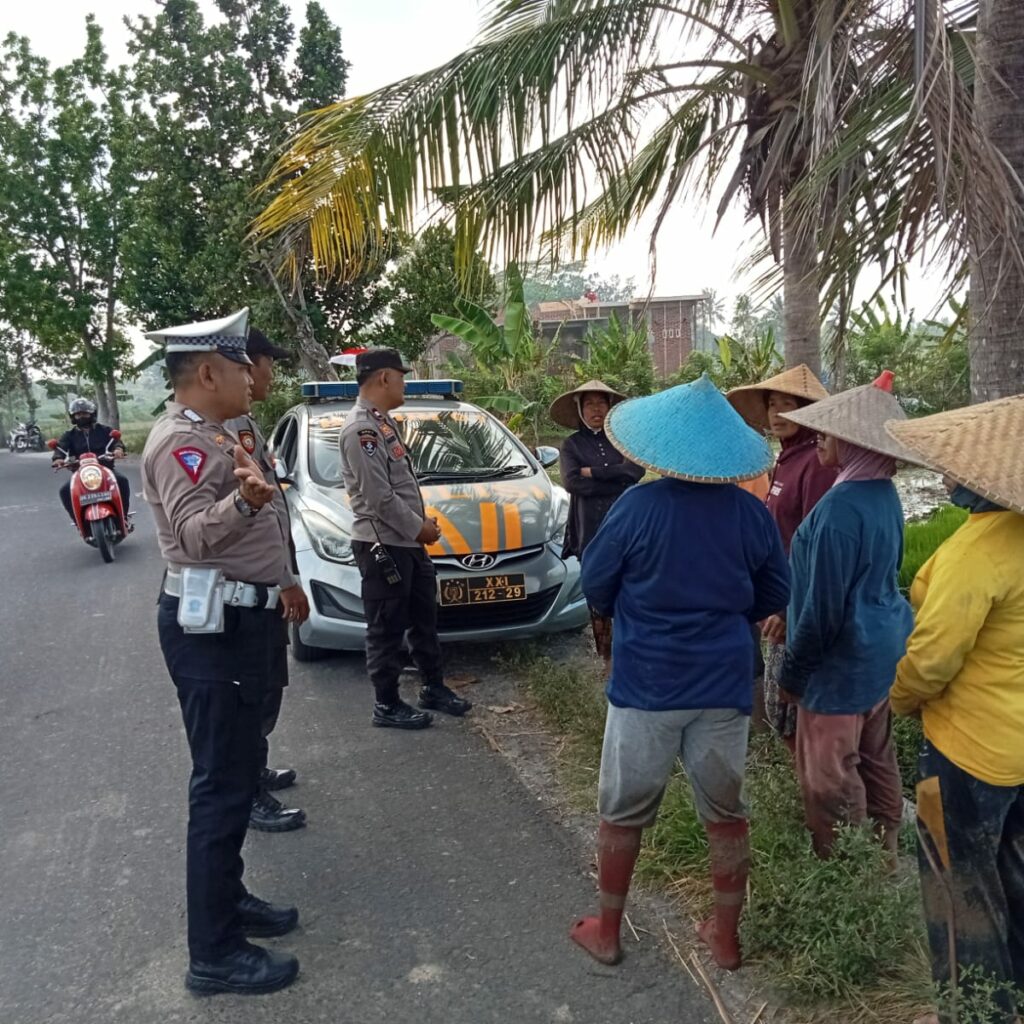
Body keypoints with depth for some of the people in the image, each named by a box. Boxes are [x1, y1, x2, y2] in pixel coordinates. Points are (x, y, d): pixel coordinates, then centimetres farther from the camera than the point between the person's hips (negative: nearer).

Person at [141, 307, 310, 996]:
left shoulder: (213, 435, 16)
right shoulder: (181, 441, -17)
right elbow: (192, 531, -33)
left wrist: (280, 582, 33)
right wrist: (243, 502, -52)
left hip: (239, 618, 11)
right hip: (211, 625, -11)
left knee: (236, 771, 18)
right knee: (223, 784, -5)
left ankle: (228, 898, 33)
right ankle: (214, 954, 6)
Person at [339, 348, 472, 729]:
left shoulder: (384, 421, 14)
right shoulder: (361, 428, -18)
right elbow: (379, 497, -22)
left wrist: (421, 521, 10)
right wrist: (418, 528, -13)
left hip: (408, 543, 10)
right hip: (383, 545, -10)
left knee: (424, 619, 18)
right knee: (387, 630, 2)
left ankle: (434, 688, 32)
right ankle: (387, 705, 14)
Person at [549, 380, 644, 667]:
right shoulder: (572, 444, 9)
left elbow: (635, 469, -6)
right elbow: (571, 481, -8)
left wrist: (593, 473, -7)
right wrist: (616, 480, -8)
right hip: (591, 530, 0)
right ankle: (606, 656, 12)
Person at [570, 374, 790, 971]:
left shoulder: (637, 507, -16)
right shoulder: (752, 514, -8)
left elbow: (596, 589, -5)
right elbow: (774, 596, 5)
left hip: (645, 683, -2)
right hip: (725, 685, 2)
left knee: (623, 812, 15)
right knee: (727, 814, 18)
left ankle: (607, 931, 30)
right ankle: (727, 934, 31)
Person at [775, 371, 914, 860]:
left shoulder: (840, 506, -26)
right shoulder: (885, 495, 3)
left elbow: (824, 605, -23)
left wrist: (793, 670, -11)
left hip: (843, 659, -9)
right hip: (882, 649, 10)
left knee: (829, 775, 6)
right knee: (875, 759, 22)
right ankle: (883, 855, 38)